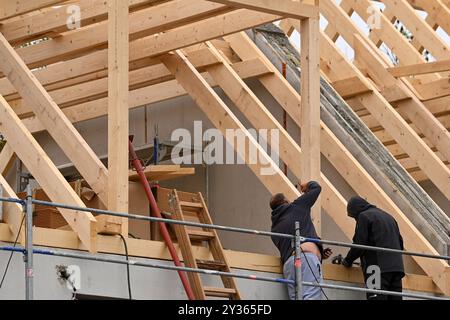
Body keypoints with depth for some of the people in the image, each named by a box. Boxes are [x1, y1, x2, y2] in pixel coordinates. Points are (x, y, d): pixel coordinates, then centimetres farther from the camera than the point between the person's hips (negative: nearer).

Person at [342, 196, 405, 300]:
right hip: (397, 267, 8)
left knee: (377, 298, -13)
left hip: (378, 268, -7)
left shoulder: (364, 216, 1)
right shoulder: (388, 217, 26)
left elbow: (359, 245, -5)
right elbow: (400, 242, 25)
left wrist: (348, 261, 9)